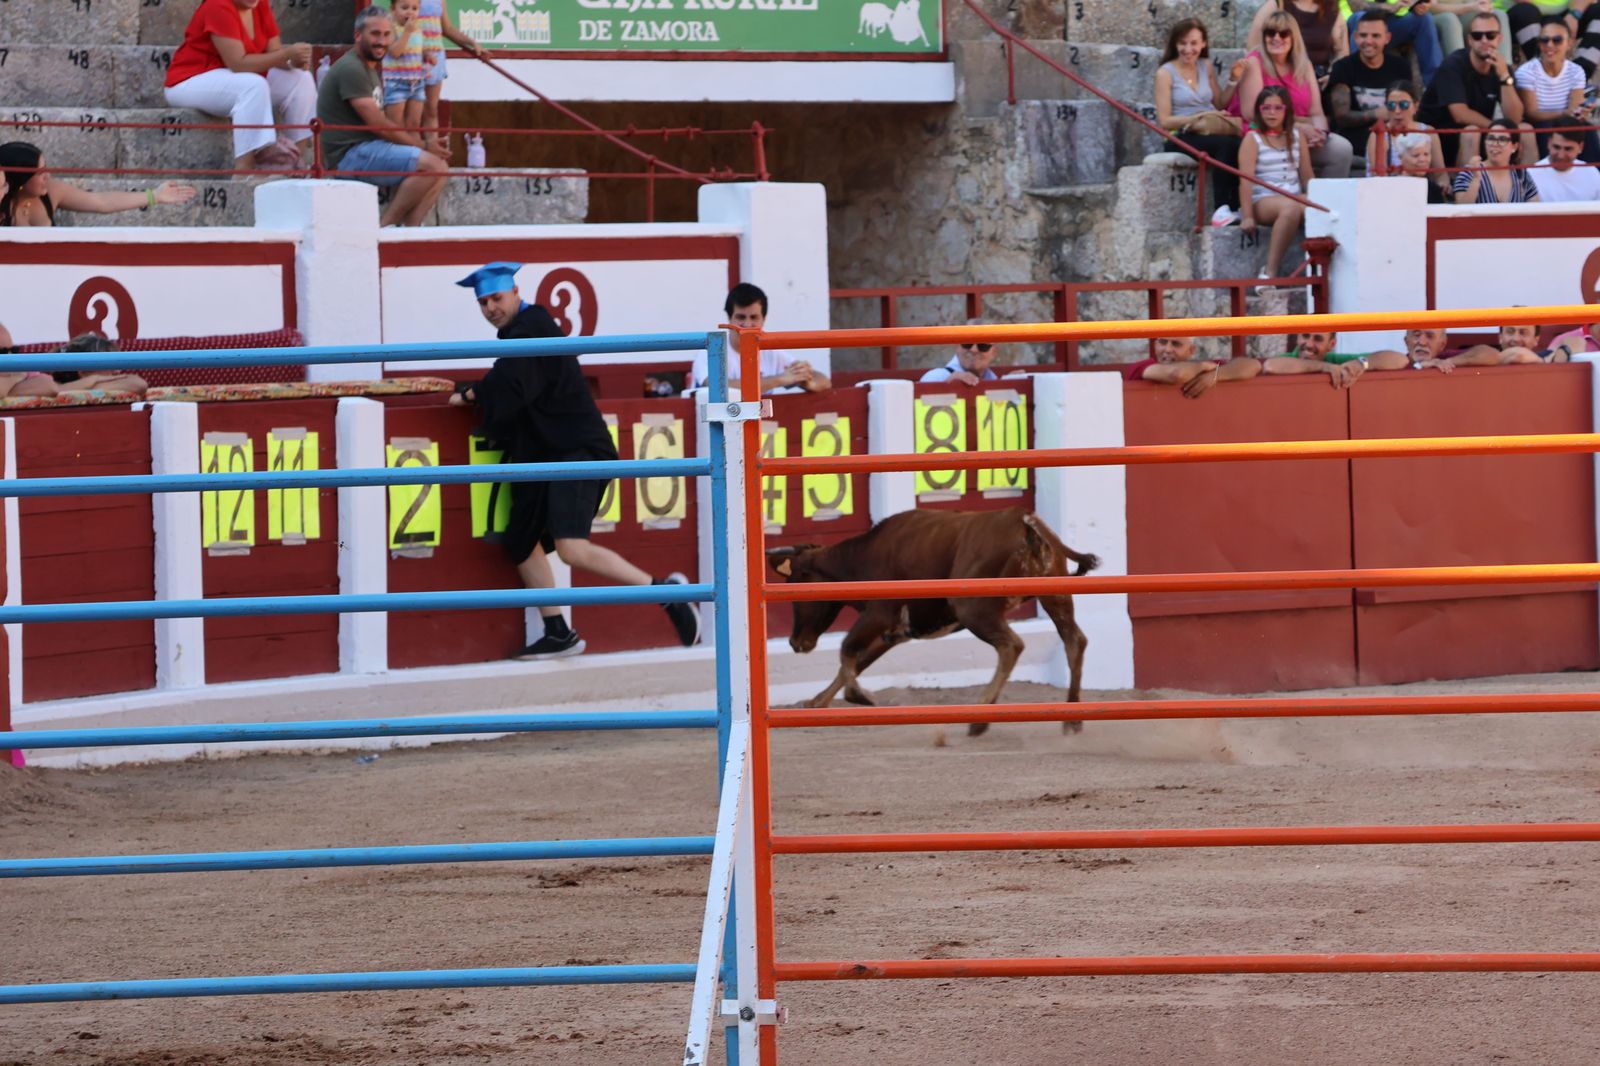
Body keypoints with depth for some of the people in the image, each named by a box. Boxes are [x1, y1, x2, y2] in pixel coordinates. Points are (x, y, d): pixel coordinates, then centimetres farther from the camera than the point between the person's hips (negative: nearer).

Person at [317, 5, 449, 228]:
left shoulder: (371, 69, 21)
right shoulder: (351, 69, -13)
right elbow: (376, 124, -17)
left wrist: (416, 141, 2)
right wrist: (421, 145, -10)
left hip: (367, 149, 10)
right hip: (349, 155, -10)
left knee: (439, 167, 3)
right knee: (430, 165, -23)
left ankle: (410, 228, -10)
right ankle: (386, 226, -18)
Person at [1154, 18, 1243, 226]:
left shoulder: (1205, 66, 14)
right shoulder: (1166, 73, -2)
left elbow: (1220, 103, 22)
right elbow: (1164, 121, -7)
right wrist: (1201, 117, -15)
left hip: (1210, 133, 5)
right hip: (1182, 137, -5)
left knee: (1238, 145, -32)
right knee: (1227, 144, -35)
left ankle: (1235, 207, -31)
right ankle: (1221, 208, -37)